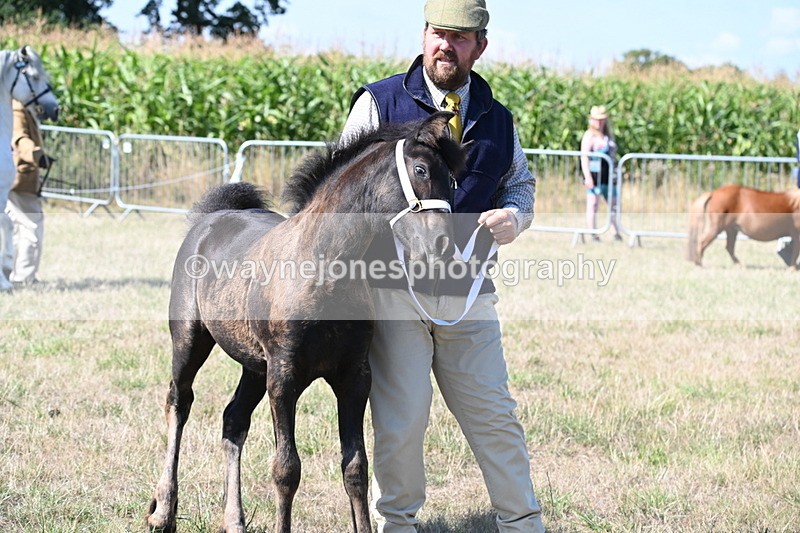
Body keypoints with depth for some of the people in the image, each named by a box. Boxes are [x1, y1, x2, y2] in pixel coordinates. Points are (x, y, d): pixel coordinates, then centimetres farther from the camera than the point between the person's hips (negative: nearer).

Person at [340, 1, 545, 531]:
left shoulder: (498, 119, 12)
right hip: (393, 287, -3)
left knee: (494, 414, 6)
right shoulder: (379, 103, 2)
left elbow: (520, 182, 21)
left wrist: (514, 215, -2)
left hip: (468, 293, 3)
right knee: (401, 419, 0)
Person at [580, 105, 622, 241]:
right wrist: (587, 177, -20)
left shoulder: (608, 135, 17)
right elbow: (584, 156, -12)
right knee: (593, 204, -4)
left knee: (614, 204, 9)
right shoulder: (589, 135, -5)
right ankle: (593, 234, -2)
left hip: (607, 174, 7)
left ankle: (616, 233, 17)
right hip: (594, 174, -7)